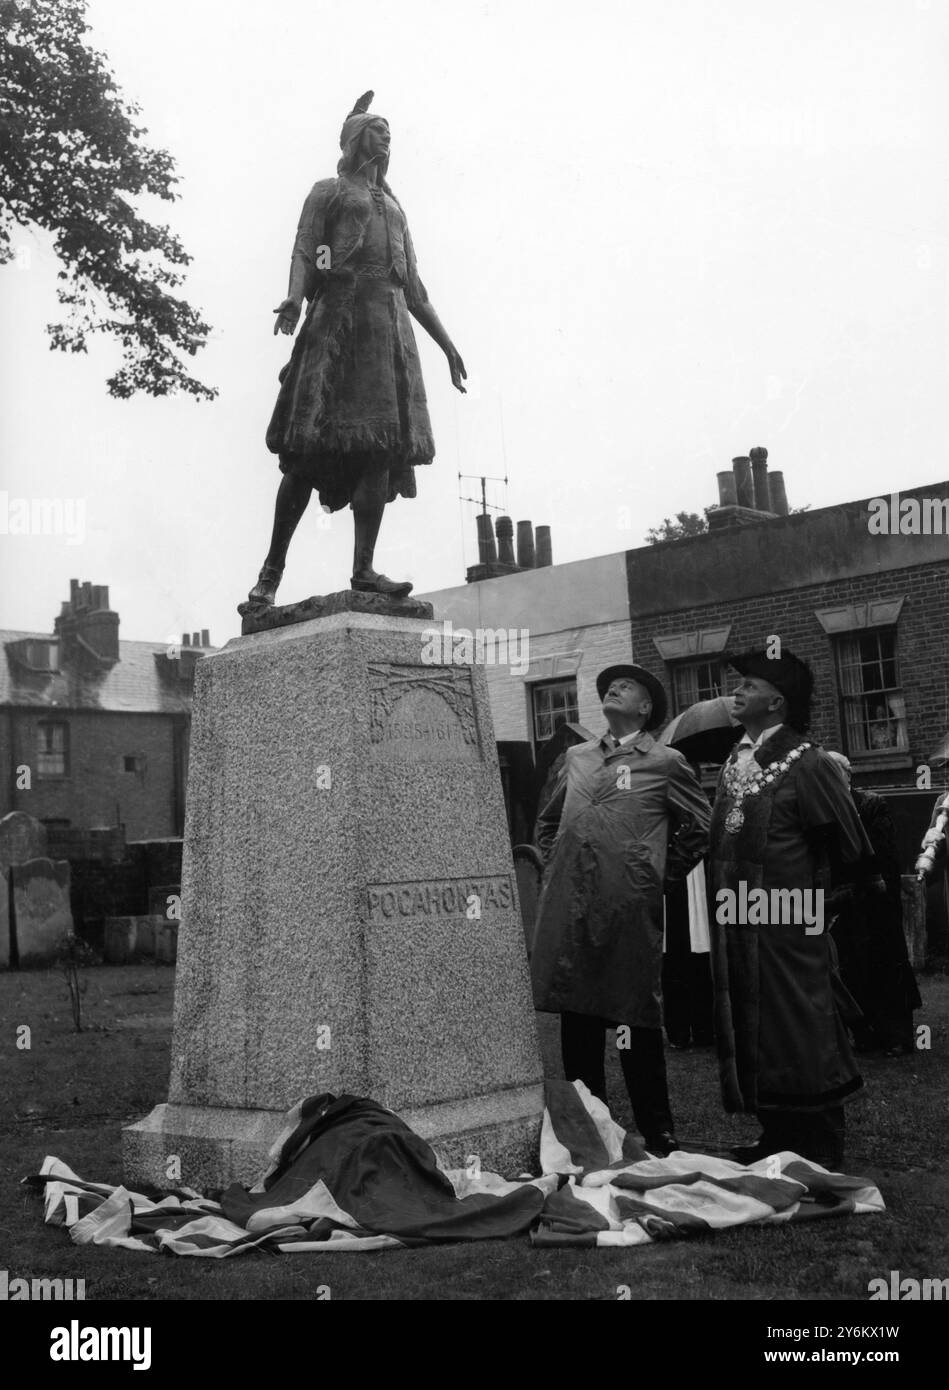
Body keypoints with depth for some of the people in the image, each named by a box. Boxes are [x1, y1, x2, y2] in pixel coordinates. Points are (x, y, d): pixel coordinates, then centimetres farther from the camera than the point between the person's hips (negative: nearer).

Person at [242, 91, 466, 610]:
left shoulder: (394, 206, 31)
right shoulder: (328, 191, 15)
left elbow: (413, 285, 27)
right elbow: (303, 253, 1)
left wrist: (446, 343, 20)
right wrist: (294, 298, -20)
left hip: (390, 322, 5)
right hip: (339, 312, -5)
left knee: (383, 443, -11)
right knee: (313, 447, -13)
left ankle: (364, 569, -16)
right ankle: (272, 569, -11)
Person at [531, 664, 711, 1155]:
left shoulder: (664, 762, 6)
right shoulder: (576, 757, 18)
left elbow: (700, 828, 10)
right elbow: (548, 822, 29)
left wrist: (659, 873, 6)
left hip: (630, 907, -4)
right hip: (569, 906, 4)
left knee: (637, 1022, 1)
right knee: (577, 1021, 8)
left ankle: (657, 1135, 13)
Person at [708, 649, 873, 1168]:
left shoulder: (804, 764, -13)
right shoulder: (735, 762, 10)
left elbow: (850, 850, -9)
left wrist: (816, 903, -2)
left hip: (788, 929, -8)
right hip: (738, 930, 8)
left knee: (801, 1036, 1)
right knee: (752, 1033, 14)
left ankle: (821, 1153, 13)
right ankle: (778, 1139, 27)